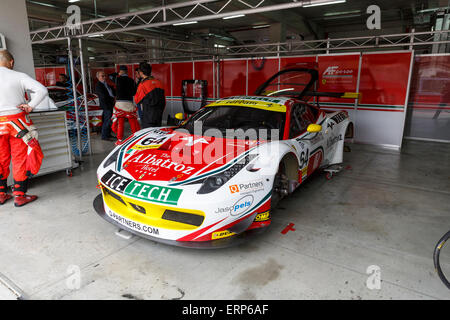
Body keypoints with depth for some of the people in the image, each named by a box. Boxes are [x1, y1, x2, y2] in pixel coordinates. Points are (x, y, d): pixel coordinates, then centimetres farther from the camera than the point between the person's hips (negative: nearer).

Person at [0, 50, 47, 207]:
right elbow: (42, 90, -14)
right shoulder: (19, 76, -4)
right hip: (17, 121, -3)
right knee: (20, 158, 4)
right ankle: (19, 195, 7)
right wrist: (31, 106, -10)